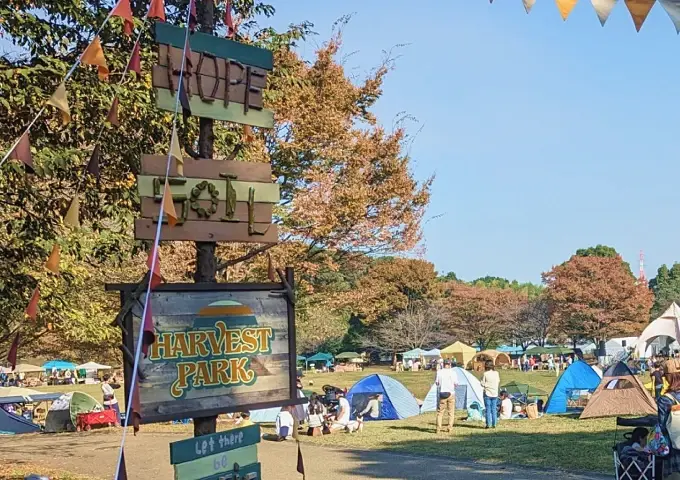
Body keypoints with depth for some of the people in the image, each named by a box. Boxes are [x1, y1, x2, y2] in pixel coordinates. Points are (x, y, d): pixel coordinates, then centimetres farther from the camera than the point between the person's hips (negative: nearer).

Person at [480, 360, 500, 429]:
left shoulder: (485, 374, -12)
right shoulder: (496, 373, -2)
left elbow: (482, 383, -9)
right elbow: (498, 382, 8)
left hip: (487, 394, -3)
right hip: (495, 393, 3)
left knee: (488, 409, 2)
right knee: (494, 409, 9)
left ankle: (488, 424, 1)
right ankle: (494, 424, 9)